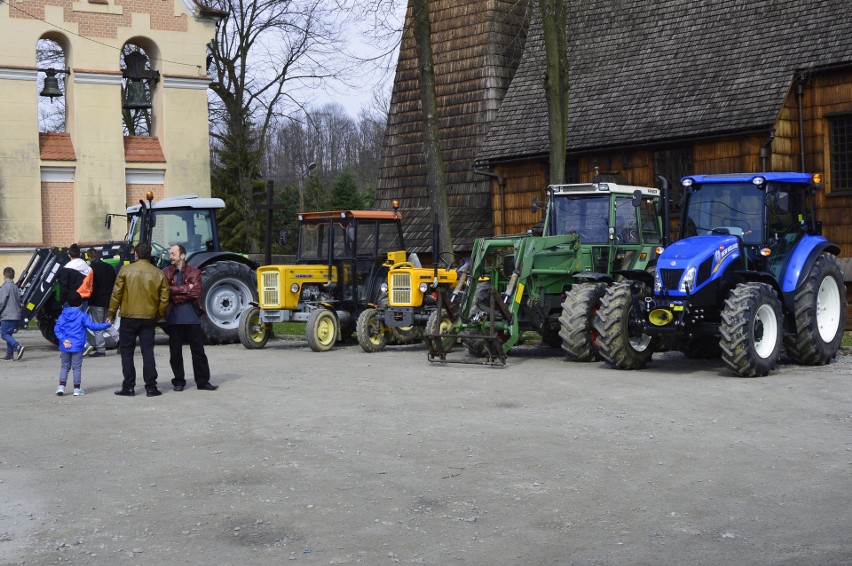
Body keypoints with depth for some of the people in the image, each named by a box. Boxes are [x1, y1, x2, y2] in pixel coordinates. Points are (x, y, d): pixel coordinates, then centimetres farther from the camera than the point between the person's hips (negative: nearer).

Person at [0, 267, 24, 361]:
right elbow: (19, 301, 18)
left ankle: (18, 347, -25)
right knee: (9, 334, 13)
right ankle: (10, 354, 10)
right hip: (16, 315, 8)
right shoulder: (15, 287, 14)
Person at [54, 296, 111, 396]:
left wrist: (63, 339, -10)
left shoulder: (63, 316, 3)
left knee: (64, 367, 14)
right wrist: (107, 324, -3)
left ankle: (61, 387, 4)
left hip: (65, 347, 3)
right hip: (77, 347, -3)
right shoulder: (82, 316, -6)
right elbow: (93, 326, -9)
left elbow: (56, 329, -5)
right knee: (77, 368, 5)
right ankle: (77, 389, 9)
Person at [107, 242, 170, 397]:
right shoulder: (159, 274, 0)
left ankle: (128, 387, 7)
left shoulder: (126, 270, -6)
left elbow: (116, 294, -5)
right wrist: (159, 316, 14)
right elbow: (164, 299, 1)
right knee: (148, 351, 7)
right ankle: (151, 387, 4)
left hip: (128, 317, -2)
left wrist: (111, 314, 4)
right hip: (149, 318, 2)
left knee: (127, 351, 7)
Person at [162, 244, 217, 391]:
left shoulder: (194, 272, 5)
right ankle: (179, 381, 15)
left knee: (198, 350, 2)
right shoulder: (166, 272, 8)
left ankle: (203, 381, 9)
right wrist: (186, 288, -11)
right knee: (175, 351, 5)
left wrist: (176, 294, -10)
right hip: (174, 317, 1)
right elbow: (166, 290, -10)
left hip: (192, 316, -1)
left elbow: (196, 292, -8)